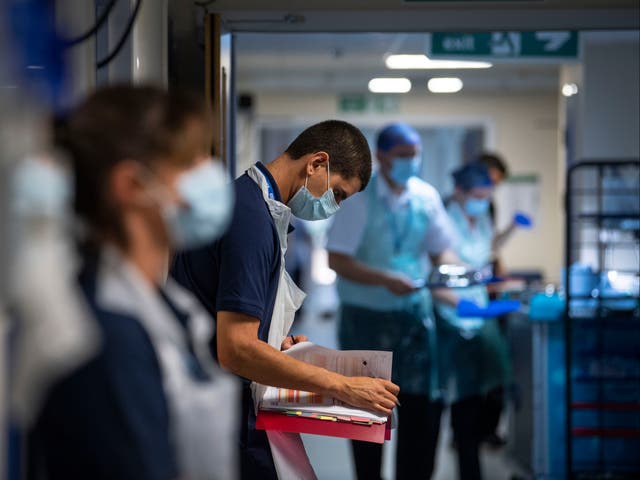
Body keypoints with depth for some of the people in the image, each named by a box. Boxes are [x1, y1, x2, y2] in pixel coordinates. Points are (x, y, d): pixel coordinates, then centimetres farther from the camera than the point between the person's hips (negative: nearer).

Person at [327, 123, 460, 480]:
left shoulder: (426, 196, 2)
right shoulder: (359, 199, -12)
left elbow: (440, 249, 10)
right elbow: (337, 260, -15)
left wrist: (454, 269, -13)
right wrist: (385, 279, -26)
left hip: (415, 311, 4)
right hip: (366, 316, -3)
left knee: (423, 403, 1)